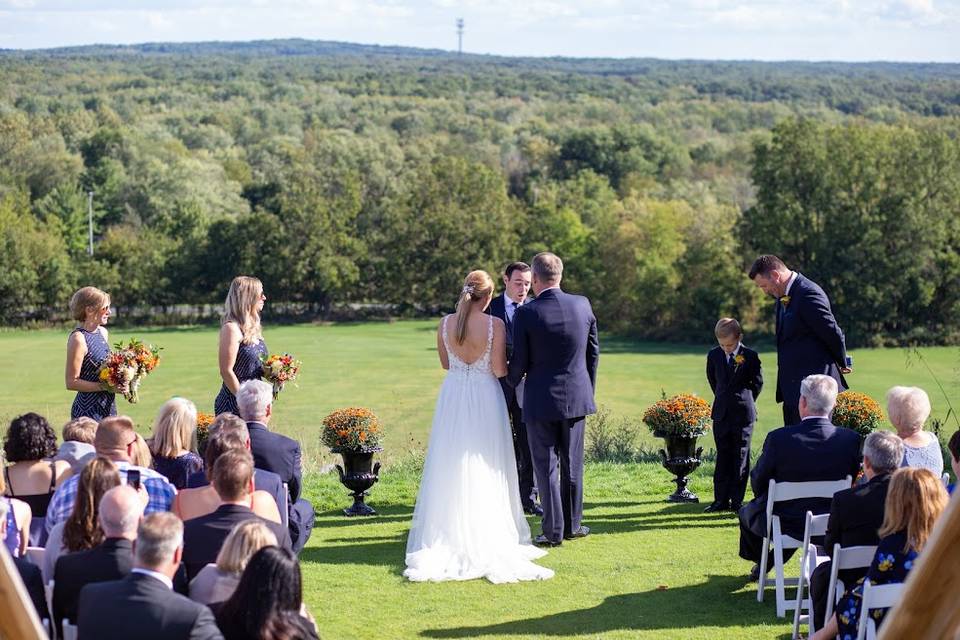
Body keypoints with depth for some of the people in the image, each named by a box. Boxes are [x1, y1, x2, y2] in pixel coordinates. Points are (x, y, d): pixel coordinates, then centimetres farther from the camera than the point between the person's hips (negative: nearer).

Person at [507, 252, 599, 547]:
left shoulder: (526, 313, -15)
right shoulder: (583, 305, -3)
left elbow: (519, 362, -9)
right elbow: (593, 351, 7)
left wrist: (511, 380, 14)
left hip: (540, 399, -4)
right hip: (577, 397, 4)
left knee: (547, 467, 4)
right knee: (572, 464, 15)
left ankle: (553, 531, 7)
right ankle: (572, 525, 24)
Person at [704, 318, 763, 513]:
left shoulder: (750, 356, -8)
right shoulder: (714, 355, 2)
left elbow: (758, 382, 4)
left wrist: (745, 401, 8)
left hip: (743, 414, -3)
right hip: (721, 414, 3)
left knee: (741, 458, 2)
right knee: (722, 456, 7)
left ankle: (737, 501, 6)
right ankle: (721, 500, 11)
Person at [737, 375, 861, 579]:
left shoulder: (778, 438, -23)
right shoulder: (851, 439, -15)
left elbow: (758, 483, -11)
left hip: (782, 524, -2)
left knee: (746, 511, 31)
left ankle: (759, 563, 52)